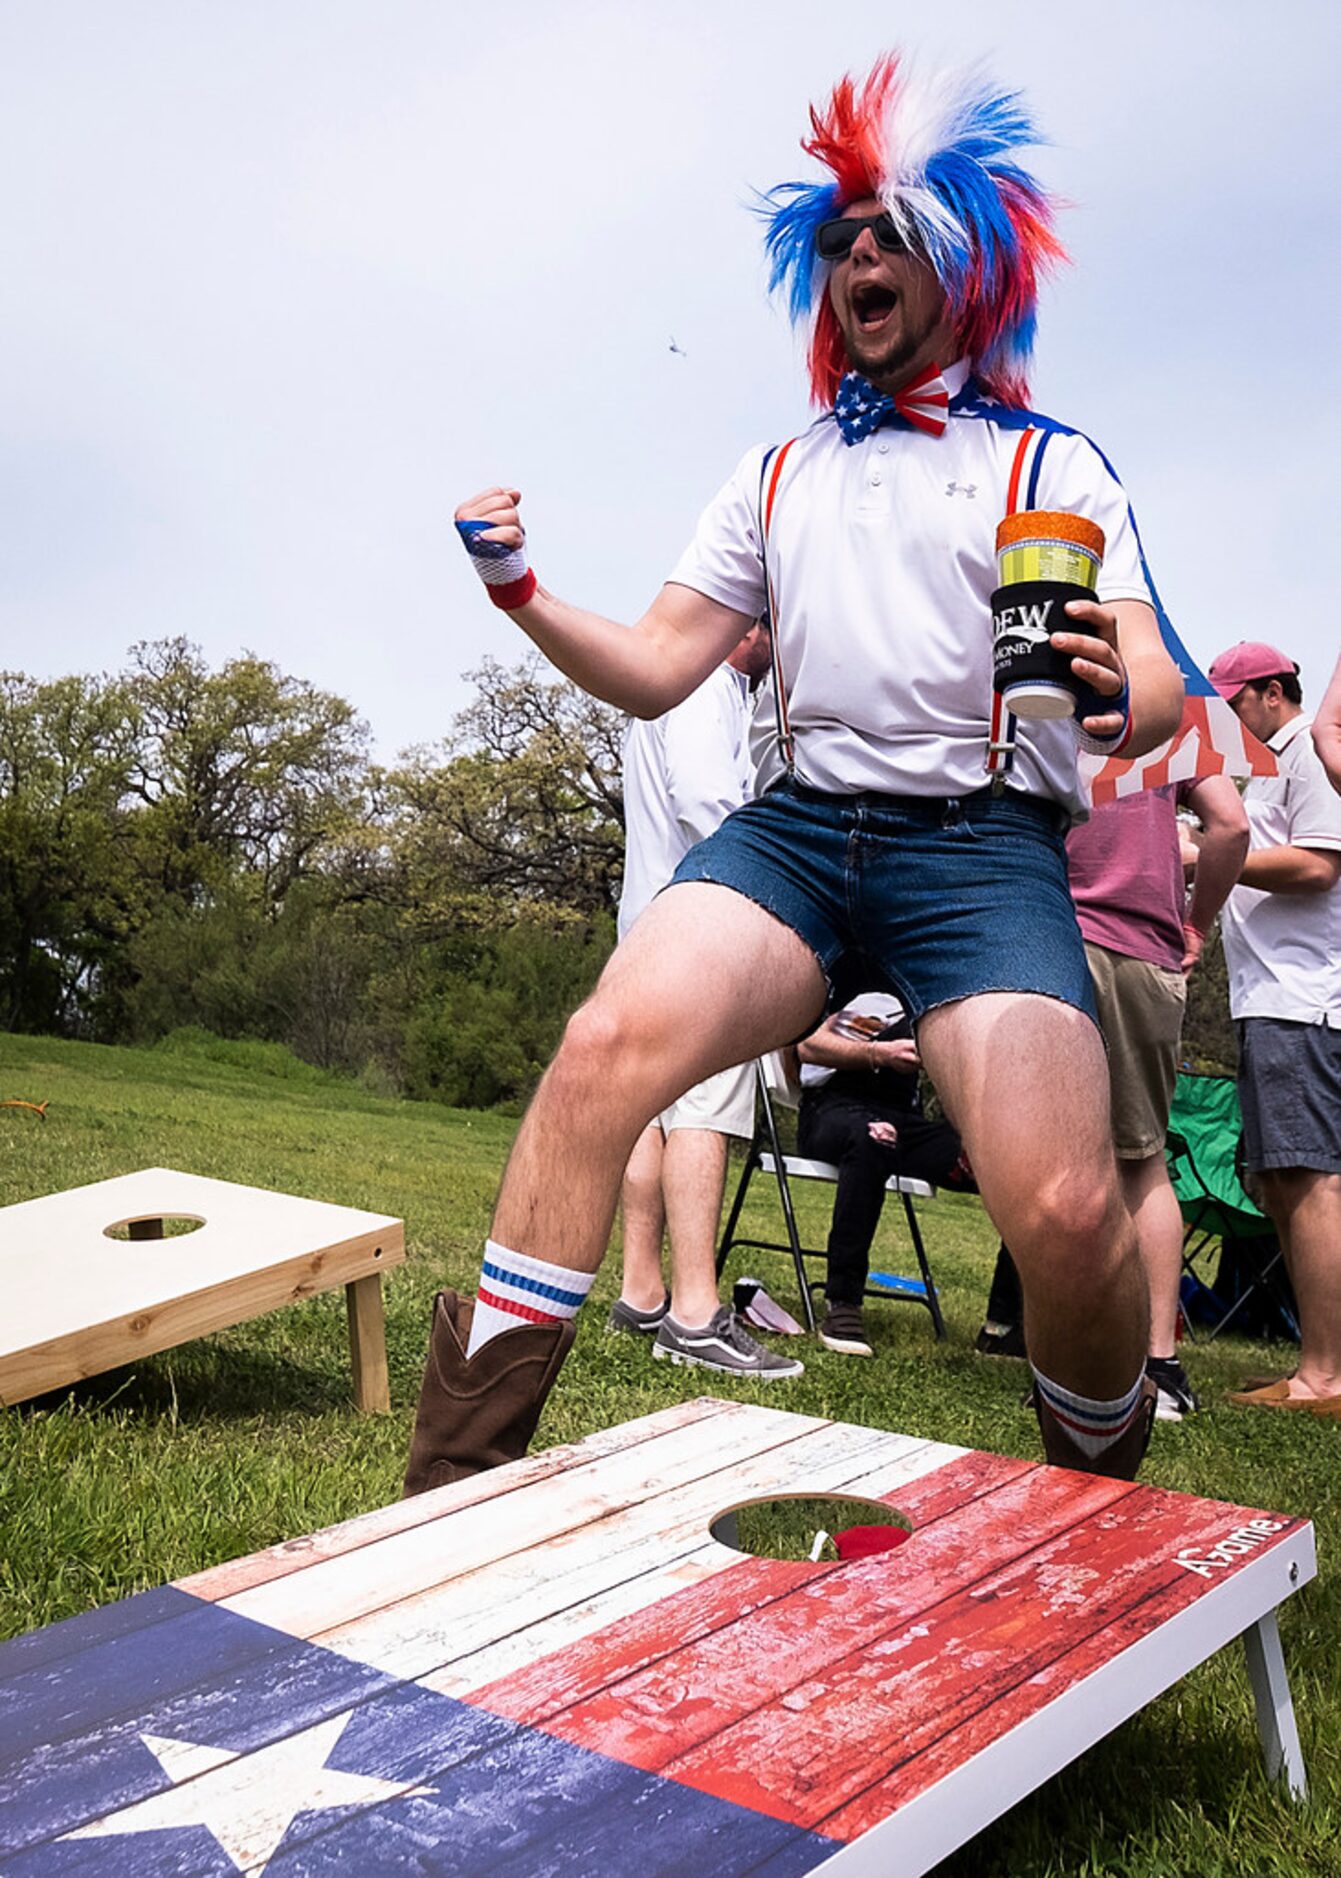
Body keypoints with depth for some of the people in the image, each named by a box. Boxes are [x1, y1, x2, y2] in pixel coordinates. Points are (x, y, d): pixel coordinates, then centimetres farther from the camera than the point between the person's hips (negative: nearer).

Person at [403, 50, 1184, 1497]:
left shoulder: (1051, 465, 11)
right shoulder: (777, 480, 21)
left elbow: (1159, 683, -1)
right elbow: (654, 671, 16)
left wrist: (1123, 700, -26)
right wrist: (521, 592, -2)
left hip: (983, 841, -2)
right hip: (799, 824, 3)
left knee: (1065, 1215, -22)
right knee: (608, 1041, -26)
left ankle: (1102, 1519, 10)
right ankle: (451, 1478, -19)